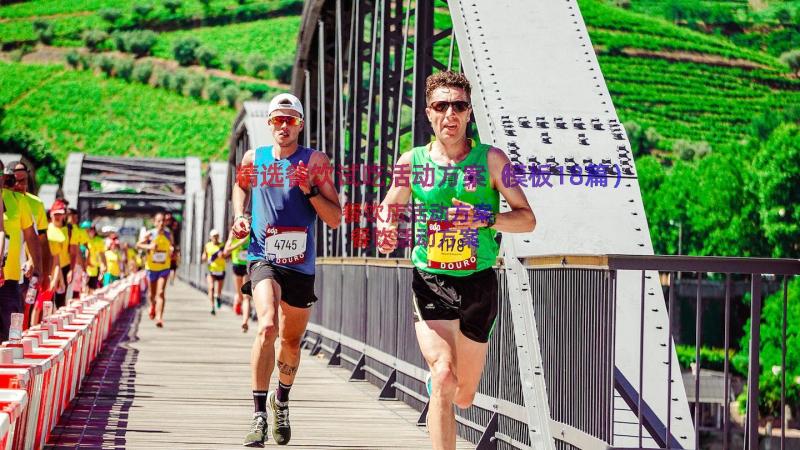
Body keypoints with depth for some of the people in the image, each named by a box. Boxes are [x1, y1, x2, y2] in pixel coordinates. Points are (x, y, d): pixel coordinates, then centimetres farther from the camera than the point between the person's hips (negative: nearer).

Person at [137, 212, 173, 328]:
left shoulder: (168, 235, -2)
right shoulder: (149, 234, -9)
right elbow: (138, 245, -9)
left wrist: (172, 250, -10)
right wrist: (148, 246, -28)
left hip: (164, 268, 0)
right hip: (151, 267, 0)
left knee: (161, 293, -16)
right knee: (151, 294, 13)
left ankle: (159, 318, -20)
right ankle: (153, 305, 49)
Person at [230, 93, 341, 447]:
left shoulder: (315, 162, -2)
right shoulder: (254, 159, 4)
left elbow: (335, 220, -5)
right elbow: (241, 185, 29)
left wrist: (309, 189, -18)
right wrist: (239, 216, 10)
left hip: (300, 264, 1)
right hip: (263, 258, -1)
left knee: (291, 341, 14)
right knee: (267, 326, -25)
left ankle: (281, 401, 43)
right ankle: (259, 415, -23)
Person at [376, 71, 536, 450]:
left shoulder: (490, 159, -1)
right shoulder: (412, 161, 3)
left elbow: (527, 219, -2)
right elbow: (387, 209, 18)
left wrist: (486, 218, -21)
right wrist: (386, 228, -6)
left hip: (479, 282, 1)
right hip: (430, 282, -1)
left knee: (463, 397, 13)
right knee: (444, 379, -22)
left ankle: (434, 378, 49)